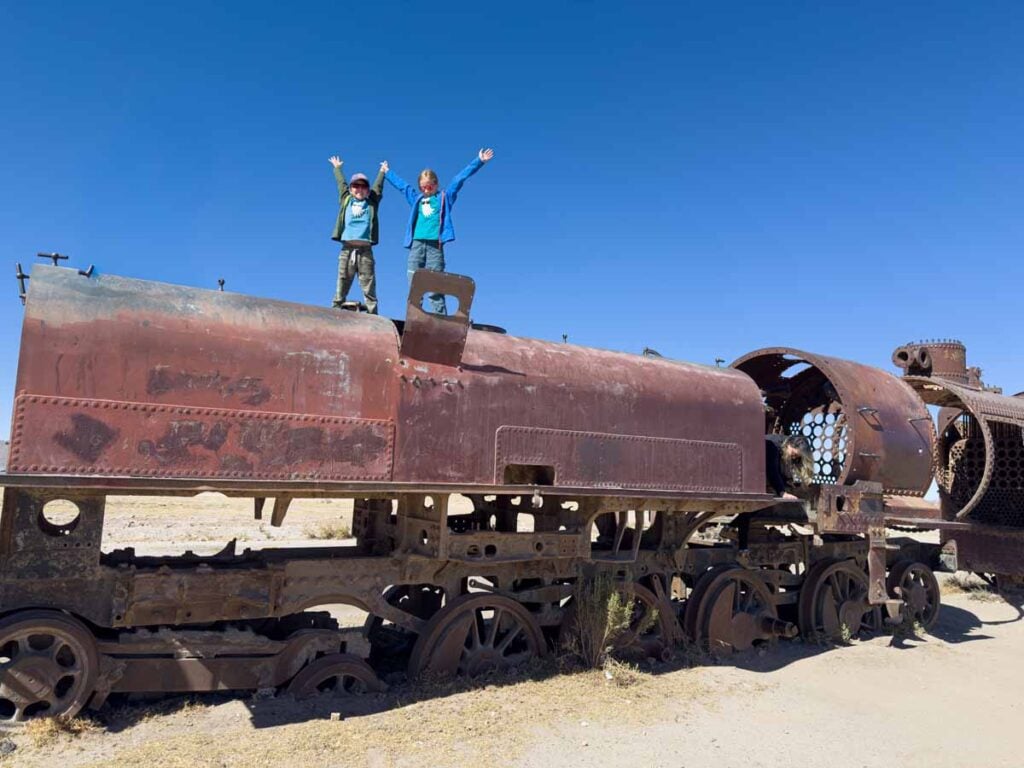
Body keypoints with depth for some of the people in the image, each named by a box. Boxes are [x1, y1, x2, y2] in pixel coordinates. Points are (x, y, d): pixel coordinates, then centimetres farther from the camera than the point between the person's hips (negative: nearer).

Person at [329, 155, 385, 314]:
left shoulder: (372, 203, 15)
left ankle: (372, 316, -4)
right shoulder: (345, 200, 16)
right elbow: (341, 183, 28)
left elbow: (378, 186, 23)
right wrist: (337, 168, 41)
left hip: (365, 250, 0)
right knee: (342, 285, 0)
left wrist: (382, 171, 37)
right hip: (347, 250, 1)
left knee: (369, 287, -3)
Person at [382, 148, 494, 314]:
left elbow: (460, 178, 9)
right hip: (416, 245, 4)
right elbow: (401, 184, 36)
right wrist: (387, 172, 49)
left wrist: (479, 161, 6)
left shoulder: (445, 196, 12)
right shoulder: (416, 198, 21)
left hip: (435, 246, -4)